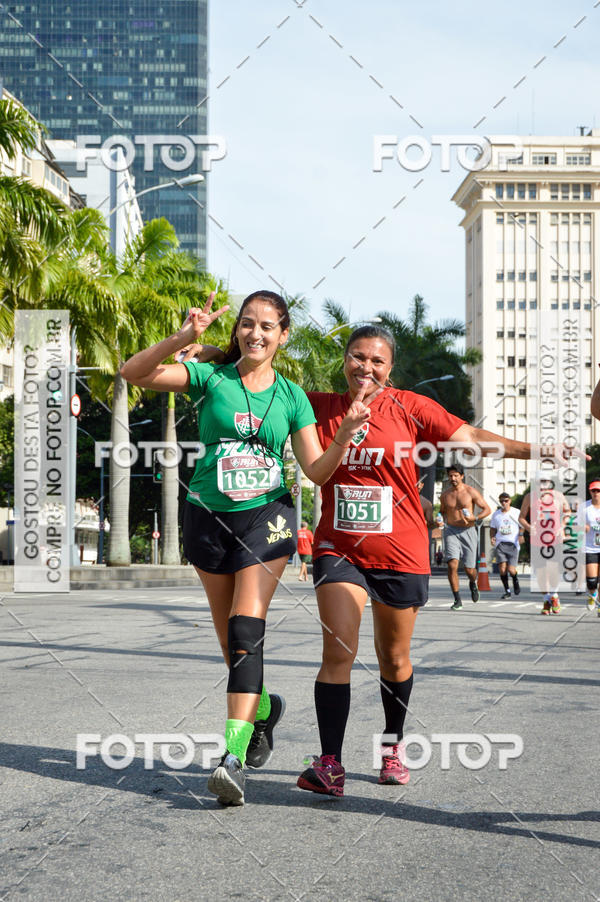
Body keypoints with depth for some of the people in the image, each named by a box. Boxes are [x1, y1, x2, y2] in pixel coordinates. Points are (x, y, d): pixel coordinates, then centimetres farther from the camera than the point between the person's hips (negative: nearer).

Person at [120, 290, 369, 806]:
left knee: (246, 630, -17)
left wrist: (345, 436, -17)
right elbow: (133, 373, -13)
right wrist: (182, 339, -27)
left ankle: (233, 756, -21)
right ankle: (263, 708, 40)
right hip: (209, 515, 1)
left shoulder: (291, 396, 3)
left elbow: (317, 470, 1)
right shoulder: (210, 377, -1)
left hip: (266, 515, -1)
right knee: (232, 639, 11)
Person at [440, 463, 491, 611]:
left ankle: (473, 583, 40)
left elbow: (487, 509, 0)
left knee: (469, 569, 2)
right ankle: (457, 600, -10)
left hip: (468, 532, -1)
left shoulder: (471, 492, -2)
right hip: (451, 532, 2)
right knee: (452, 565, -17)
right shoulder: (445, 495, 8)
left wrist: (475, 518, -16)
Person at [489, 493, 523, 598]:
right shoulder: (496, 514, 13)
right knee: (502, 567, -13)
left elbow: (522, 526, 9)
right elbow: (492, 529, 21)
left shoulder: (516, 512, 5)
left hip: (513, 544, -2)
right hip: (500, 543, 2)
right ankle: (507, 591, 0)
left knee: (511, 569, -10)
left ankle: (515, 581, 26)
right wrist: (492, 537, 2)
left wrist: (521, 535, -11)